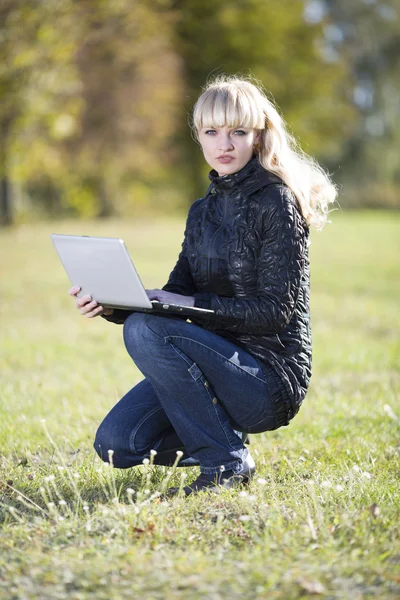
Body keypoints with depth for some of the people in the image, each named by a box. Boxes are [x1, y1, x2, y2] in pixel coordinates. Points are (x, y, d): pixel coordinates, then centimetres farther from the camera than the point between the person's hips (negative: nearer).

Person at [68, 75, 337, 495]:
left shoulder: (276, 203, -10)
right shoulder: (203, 211, 13)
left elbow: (276, 310, -16)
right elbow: (177, 296, 10)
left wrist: (195, 305, -20)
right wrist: (110, 304, -8)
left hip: (271, 376, -7)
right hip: (218, 361, 7)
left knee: (145, 331, -27)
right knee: (116, 443, -11)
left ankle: (227, 463, -14)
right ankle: (220, 434, 15)